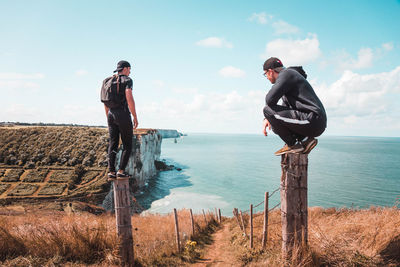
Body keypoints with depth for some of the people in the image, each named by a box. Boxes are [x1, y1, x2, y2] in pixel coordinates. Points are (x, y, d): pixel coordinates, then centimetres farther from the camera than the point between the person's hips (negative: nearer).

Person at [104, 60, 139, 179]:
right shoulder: (127, 80, -5)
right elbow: (129, 99, -18)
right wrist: (135, 118, -13)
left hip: (111, 115, 6)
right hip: (123, 115, -6)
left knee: (113, 144, 8)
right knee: (127, 145, 4)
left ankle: (111, 172, 5)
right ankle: (121, 171, -1)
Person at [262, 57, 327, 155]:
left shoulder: (287, 73, -7)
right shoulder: (289, 75, 24)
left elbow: (270, 100, -19)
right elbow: (285, 107, 27)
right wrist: (268, 119, 12)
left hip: (312, 120, -10)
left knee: (268, 110, -13)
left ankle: (292, 145, -6)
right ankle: (305, 140, 9)